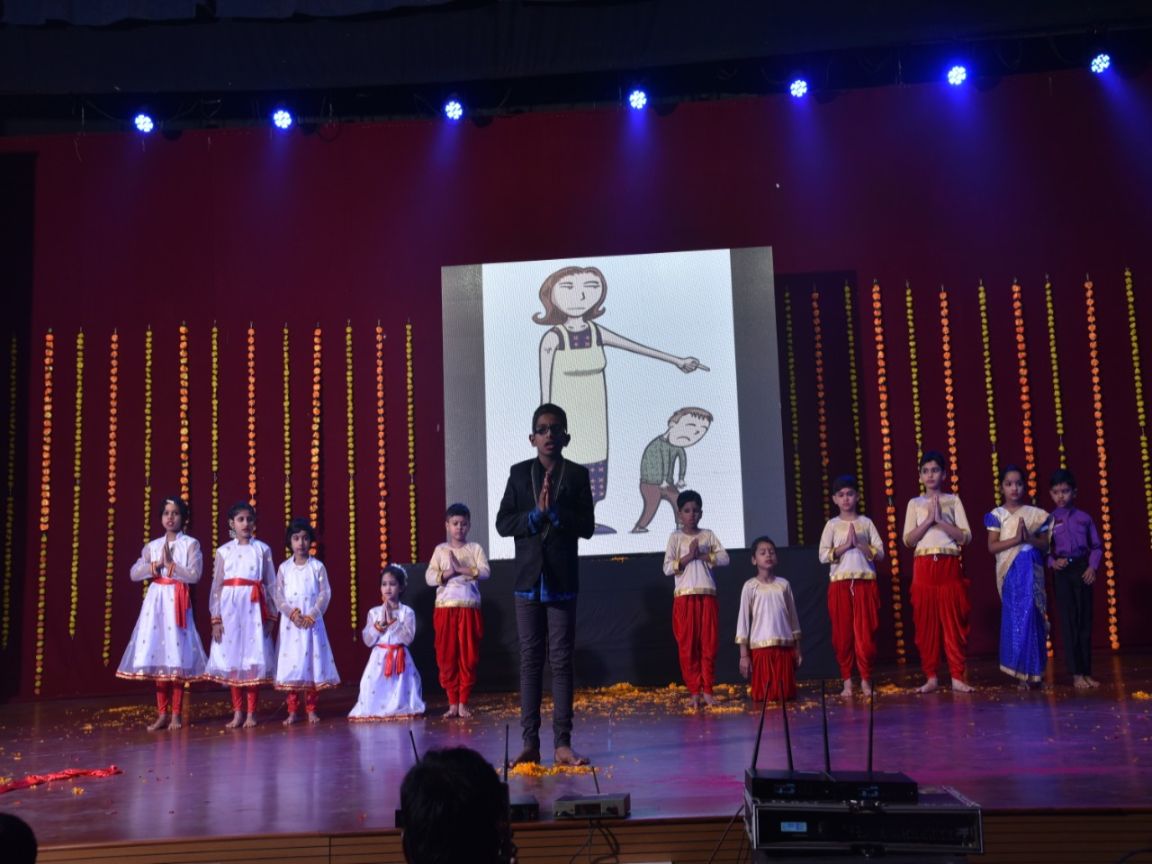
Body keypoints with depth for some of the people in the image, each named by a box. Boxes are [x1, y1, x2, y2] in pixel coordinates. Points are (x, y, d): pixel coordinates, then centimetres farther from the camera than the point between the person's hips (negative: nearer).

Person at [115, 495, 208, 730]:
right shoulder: (153, 546, 12)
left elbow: (195, 575, -10)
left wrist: (171, 564, -11)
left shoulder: (190, 544, 0)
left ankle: (176, 714, 2)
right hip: (155, 600, 4)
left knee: (177, 658, -5)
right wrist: (156, 565, -7)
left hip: (177, 601, -4)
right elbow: (134, 574, 6)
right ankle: (162, 714, 8)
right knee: (157, 657, 2)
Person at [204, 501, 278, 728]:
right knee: (232, 658, 2)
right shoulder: (223, 551, 7)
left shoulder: (262, 549, 5)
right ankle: (238, 712, 11)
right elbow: (216, 585, 6)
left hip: (254, 607, -1)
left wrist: (271, 616, 1)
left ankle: (251, 713, 5)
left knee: (253, 658, -2)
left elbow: (271, 584, 5)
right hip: (230, 606, 1)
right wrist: (215, 618, 0)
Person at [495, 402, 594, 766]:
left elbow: (587, 526, -4)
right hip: (528, 577, 1)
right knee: (530, 659, 4)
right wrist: (535, 514, -12)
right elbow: (502, 523, 1)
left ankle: (562, 743, 4)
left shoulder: (577, 475, 3)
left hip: (562, 579, -1)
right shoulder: (519, 473, 7)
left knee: (561, 660, 1)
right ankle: (530, 742, 7)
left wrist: (554, 510, -15)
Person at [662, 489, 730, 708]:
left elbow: (724, 558, -1)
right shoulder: (675, 537, 2)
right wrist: (689, 556, -15)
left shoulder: (708, 535, 9)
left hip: (707, 595, 2)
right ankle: (694, 691, 6)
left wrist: (702, 556, -11)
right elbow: (667, 568, -5)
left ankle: (707, 690, 10)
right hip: (684, 597, -2)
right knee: (687, 646, -1)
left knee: (709, 644, 2)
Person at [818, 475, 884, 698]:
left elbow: (880, 553, 1)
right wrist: (845, 546, -13)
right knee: (842, 633, 1)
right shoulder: (832, 525, 5)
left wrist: (859, 544, -11)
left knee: (865, 633, -1)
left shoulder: (866, 522, 7)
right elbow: (823, 556, -3)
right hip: (840, 585, 0)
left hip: (865, 583, 0)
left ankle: (865, 680, 8)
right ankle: (847, 681, 8)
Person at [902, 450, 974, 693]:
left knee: (953, 621, -2)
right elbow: (908, 540, 0)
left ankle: (957, 677, 2)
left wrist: (940, 520, -10)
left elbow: (966, 537, -2)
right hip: (924, 567, 1)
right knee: (926, 623, 0)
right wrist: (928, 520, -10)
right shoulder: (915, 503, 9)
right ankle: (931, 677, 5)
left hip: (949, 566, -1)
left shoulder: (953, 500, 7)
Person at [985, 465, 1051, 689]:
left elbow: (1044, 544, 7)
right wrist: (1016, 539, -15)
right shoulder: (997, 515, 4)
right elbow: (992, 546, -3)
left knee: (1031, 616, -5)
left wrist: (1028, 538, -12)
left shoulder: (1035, 514, 7)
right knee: (1015, 618, -2)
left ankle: (1031, 670, 3)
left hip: (1031, 570, 1)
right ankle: (1023, 672, 3)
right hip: (1010, 571, -1)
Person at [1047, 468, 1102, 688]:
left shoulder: (1084, 517, 5)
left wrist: (1093, 567, -6)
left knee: (1085, 620, 5)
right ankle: (1076, 674, 3)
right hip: (1062, 571, -1)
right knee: (1068, 621, -2)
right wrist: (1053, 562, -15)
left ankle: (1087, 672, 13)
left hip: (1082, 569, 1)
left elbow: (1096, 546, 7)